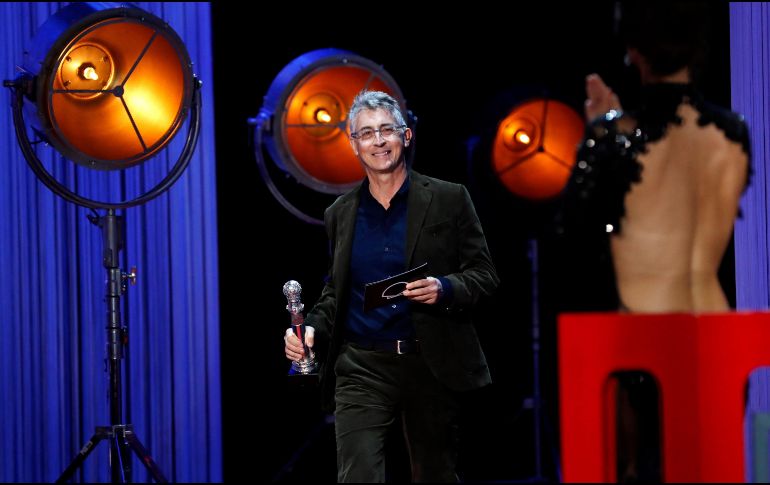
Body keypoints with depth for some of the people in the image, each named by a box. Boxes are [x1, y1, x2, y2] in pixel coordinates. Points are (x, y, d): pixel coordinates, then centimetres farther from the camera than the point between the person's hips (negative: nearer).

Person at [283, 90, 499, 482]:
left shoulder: (448, 199, 2)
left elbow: (484, 275, 2)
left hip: (431, 364, -1)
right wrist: (313, 329, 1)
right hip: (361, 366, 1)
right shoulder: (340, 214, 12)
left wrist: (444, 289, -18)